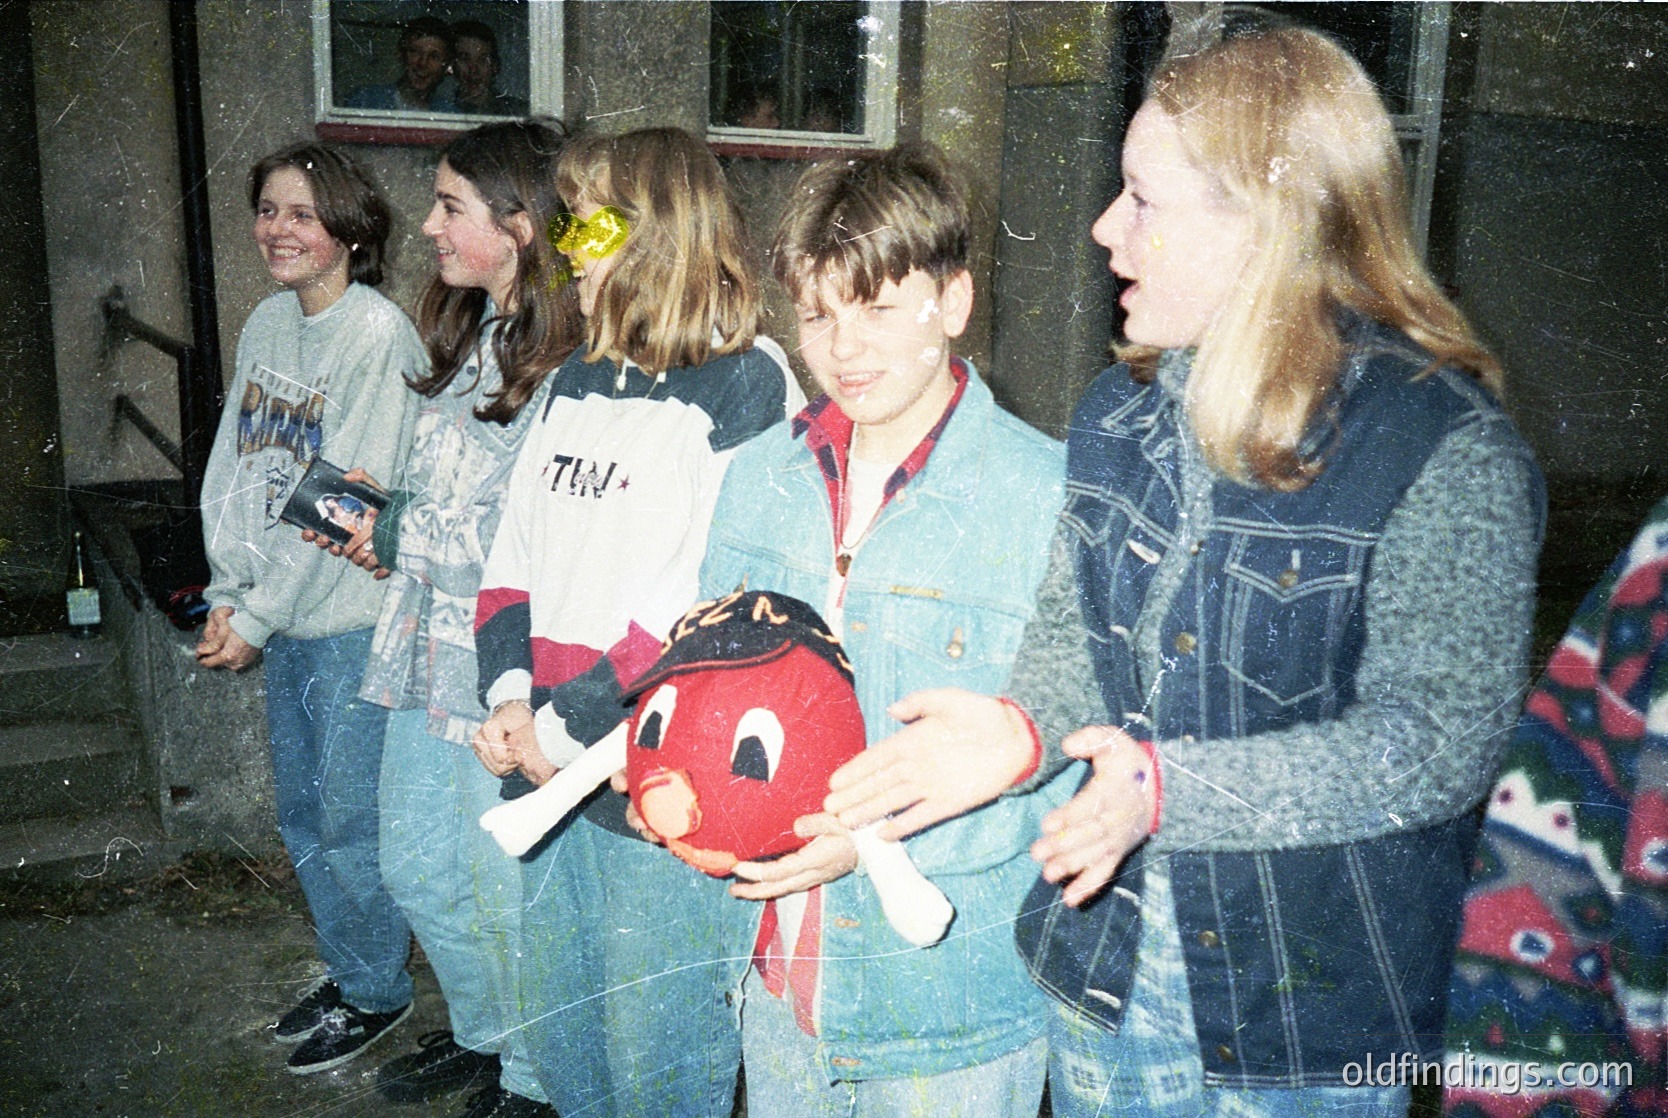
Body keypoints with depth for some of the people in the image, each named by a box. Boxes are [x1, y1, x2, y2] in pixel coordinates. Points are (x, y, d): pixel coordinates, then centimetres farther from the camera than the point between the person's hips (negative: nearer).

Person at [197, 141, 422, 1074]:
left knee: (352, 822, 5)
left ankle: (377, 994, 27)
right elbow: (234, 467, 10)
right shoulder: (266, 324, 7)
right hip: (283, 620, 7)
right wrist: (227, 595, 1)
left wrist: (257, 618, -14)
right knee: (304, 814, 18)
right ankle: (347, 973, 38)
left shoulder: (379, 337, -16)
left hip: (354, 620, -7)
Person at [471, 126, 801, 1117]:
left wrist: (565, 725, -16)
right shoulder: (577, 383, 13)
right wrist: (510, 693, -4)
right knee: (557, 1033, 22)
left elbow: (708, 602, -20)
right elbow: (514, 554, 12)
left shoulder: (745, 385, -12)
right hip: (549, 774, 7)